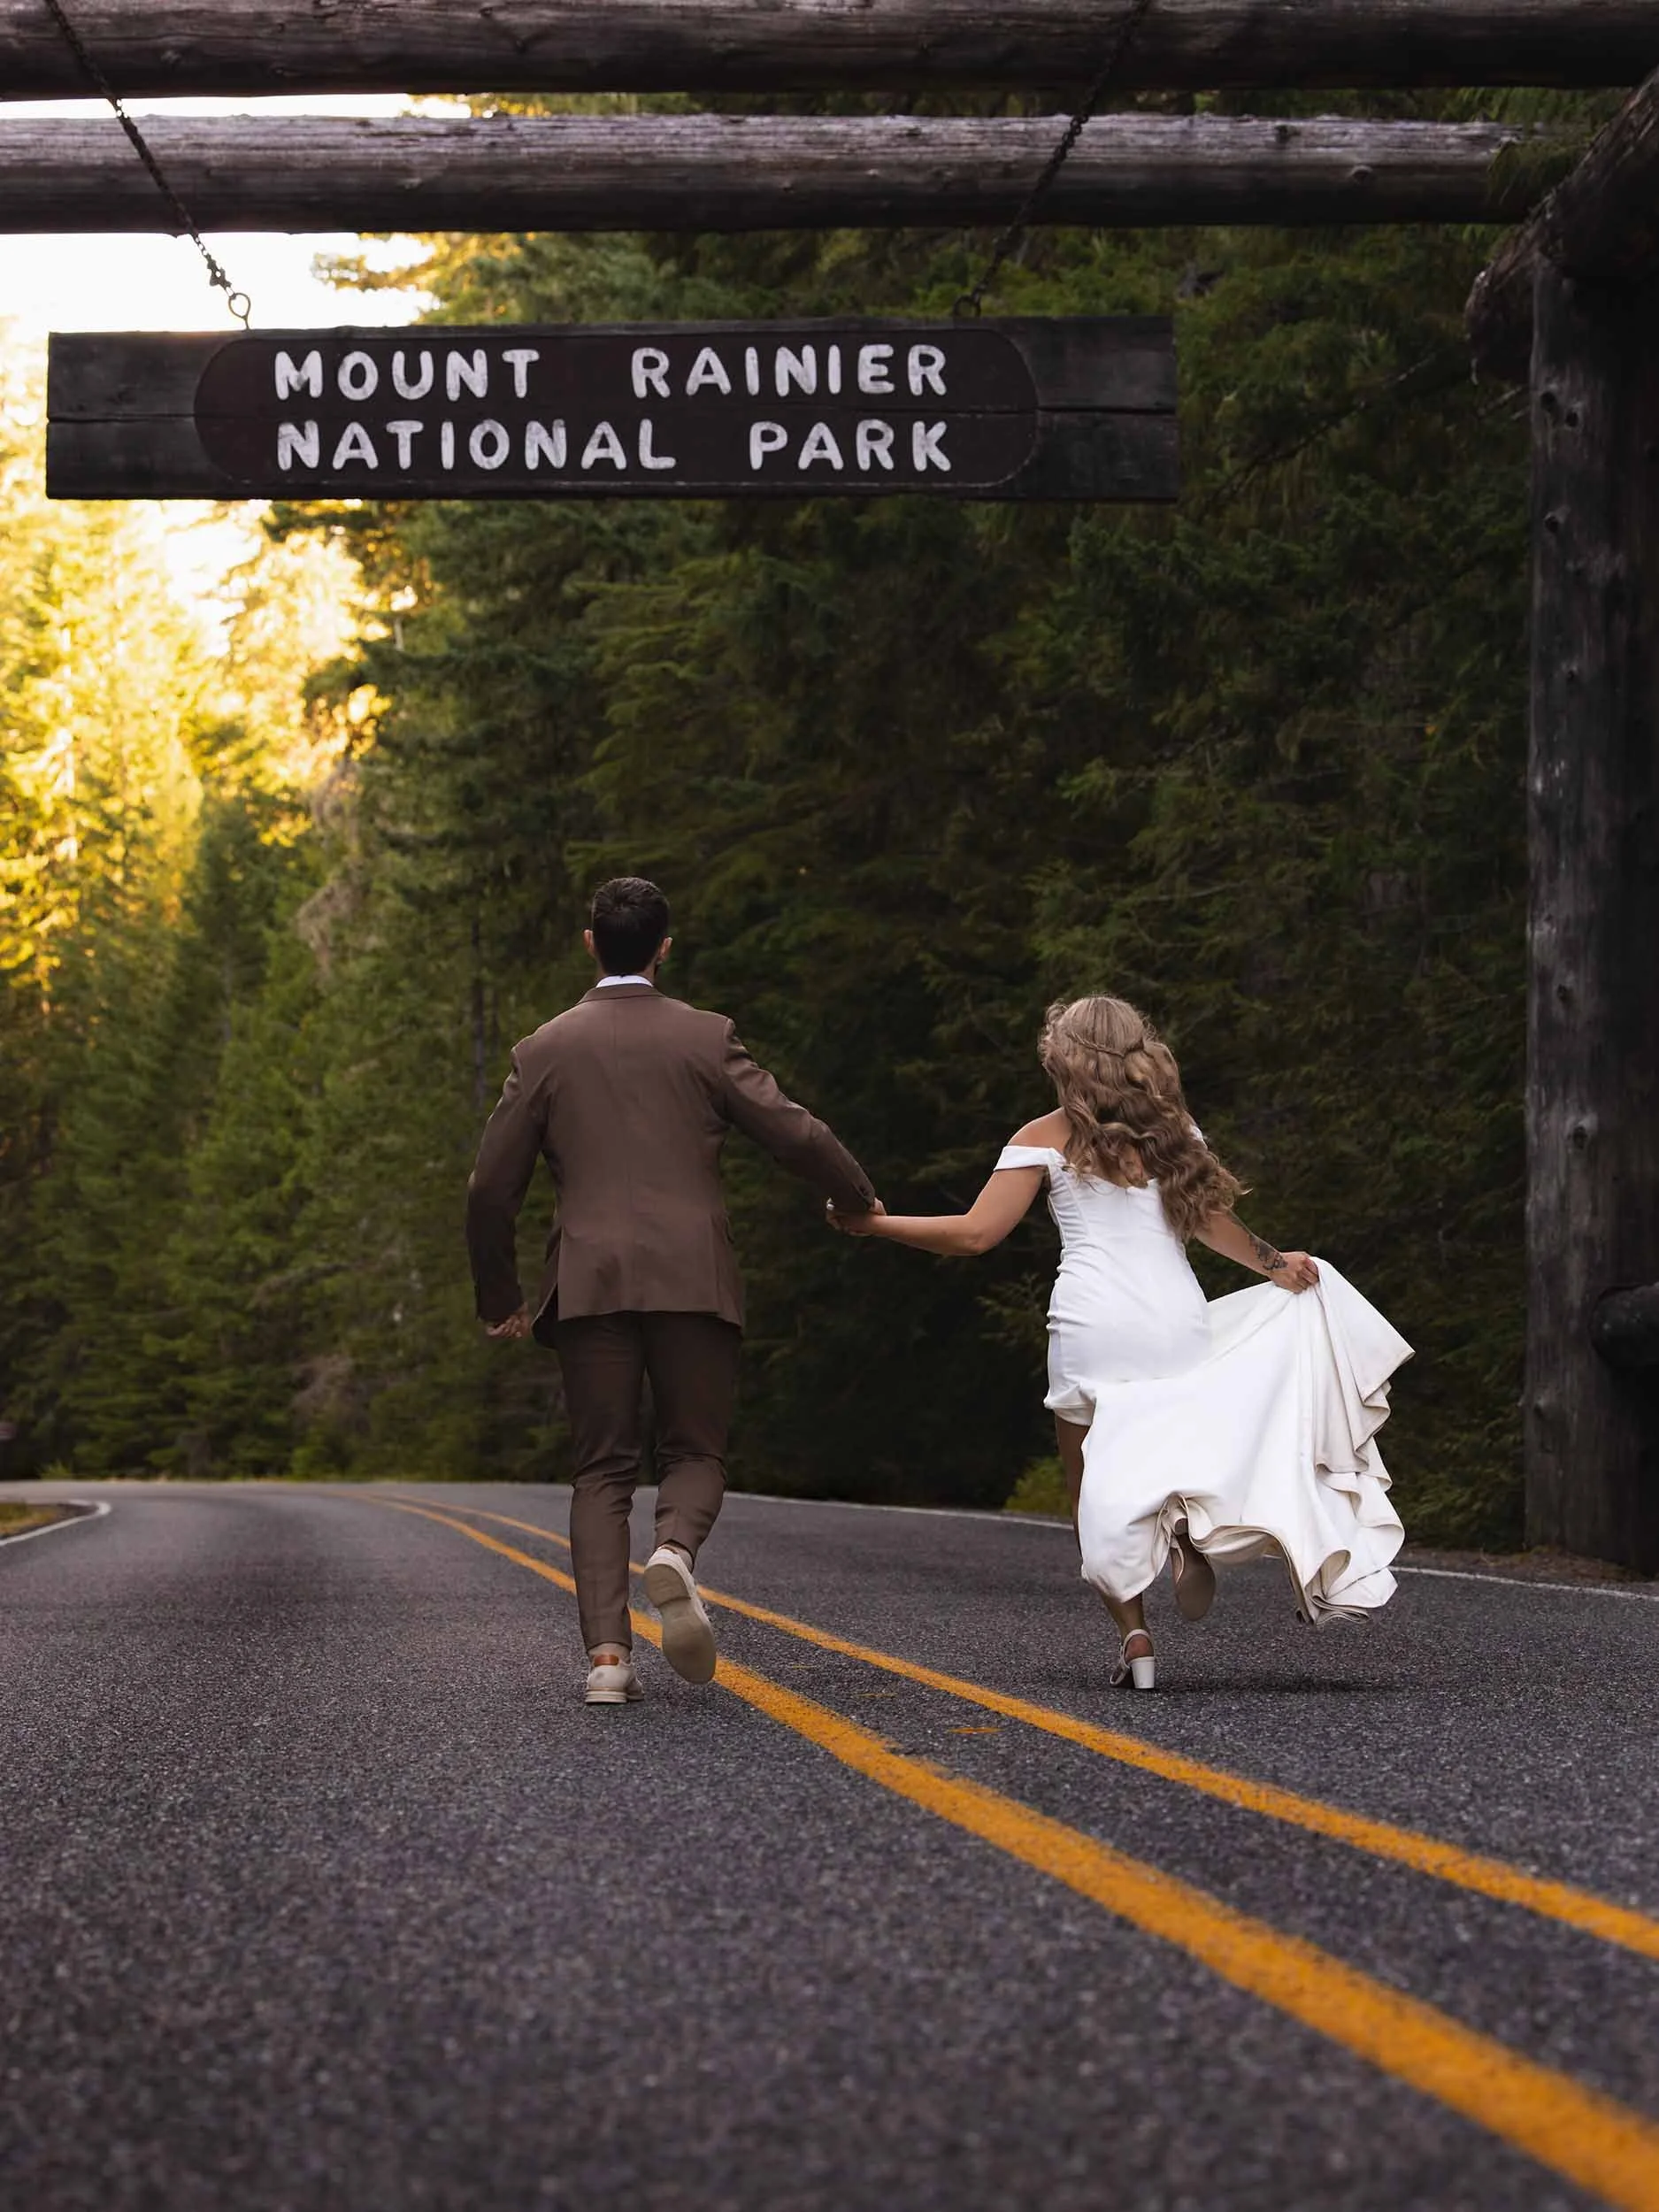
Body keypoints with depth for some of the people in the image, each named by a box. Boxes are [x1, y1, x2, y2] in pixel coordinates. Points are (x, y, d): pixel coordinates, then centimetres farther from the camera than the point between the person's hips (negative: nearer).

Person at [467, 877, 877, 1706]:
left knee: (602, 1471, 6)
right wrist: (855, 1197, 20)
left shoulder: (545, 1050, 6)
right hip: (694, 1281, -1)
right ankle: (675, 1551, -23)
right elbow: (793, 1133, 0)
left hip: (591, 1285, 1)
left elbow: (492, 1188, 7)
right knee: (694, 1451, 10)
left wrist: (500, 1299, 19)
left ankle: (607, 1652, -7)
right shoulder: (704, 1038, 2)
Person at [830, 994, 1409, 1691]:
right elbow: (1210, 1219, 6)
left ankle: (1135, 1638, -11)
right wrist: (1272, 1263, 19)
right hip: (1179, 1326, 3)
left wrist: (874, 1223, 4)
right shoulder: (1171, 1129, 15)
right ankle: (1186, 1519, -15)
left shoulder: (1045, 1139, 5)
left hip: (1095, 1329, -3)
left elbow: (976, 1233, -3)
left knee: (1098, 1495, 6)